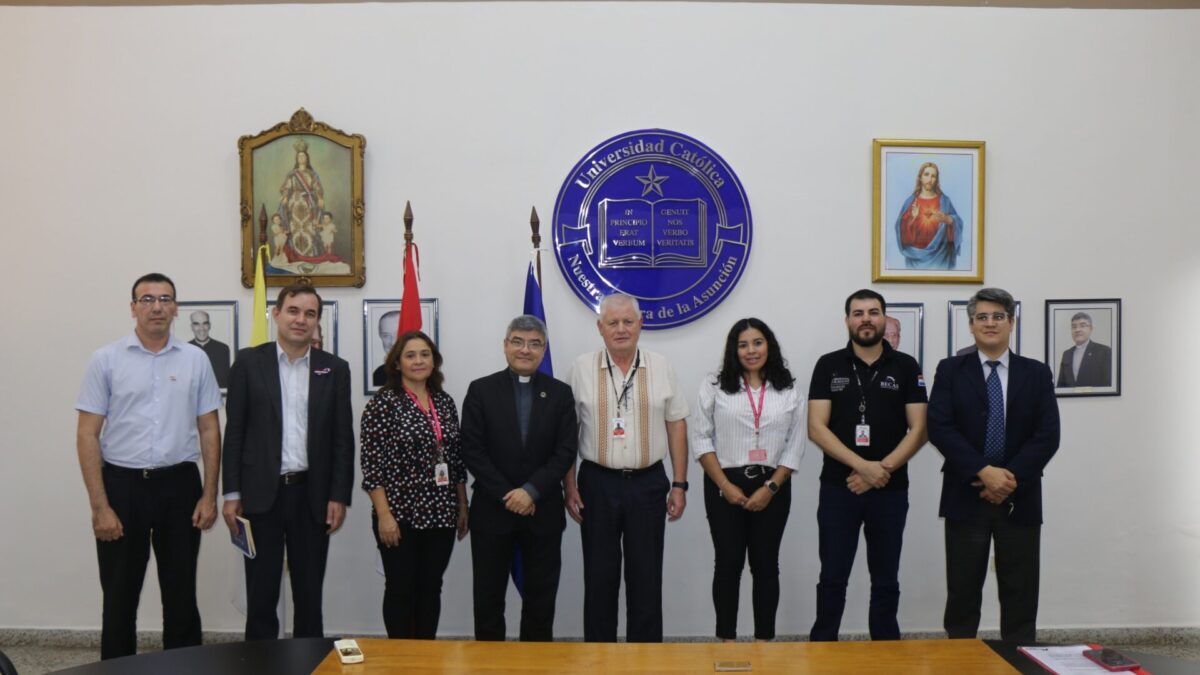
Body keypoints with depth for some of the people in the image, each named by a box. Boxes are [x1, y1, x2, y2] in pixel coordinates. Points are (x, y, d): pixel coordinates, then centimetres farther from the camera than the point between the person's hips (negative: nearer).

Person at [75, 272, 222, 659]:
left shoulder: (195, 360, 2)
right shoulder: (106, 360, -2)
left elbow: (209, 429, 5)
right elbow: (88, 435, -3)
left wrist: (209, 495, -1)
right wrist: (99, 506, -9)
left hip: (179, 485, 1)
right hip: (123, 485, -1)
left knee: (181, 594, 12)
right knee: (120, 597, 10)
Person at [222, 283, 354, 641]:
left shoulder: (335, 368, 5)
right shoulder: (249, 362, 2)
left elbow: (343, 437, 3)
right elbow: (234, 431, 1)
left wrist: (339, 495, -2)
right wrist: (232, 493, -4)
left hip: (313, 494, 1)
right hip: (262, 493, -1)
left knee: (309, 593, 10)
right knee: (261, 593, 7)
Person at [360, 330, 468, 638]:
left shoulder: (445, 402, 8)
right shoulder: (383, 403, -8)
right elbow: (371, 465, -10)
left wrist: (463, 507, 12)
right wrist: (384, 514, -14)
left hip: (441, 514, 5)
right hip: (400, 515, -5)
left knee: (431, 588, 12)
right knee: (401, 589, 5)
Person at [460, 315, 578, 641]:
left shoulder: (561, 393, 4)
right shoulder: (481, 390, 1)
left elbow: (565, 452, -3)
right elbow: (472, 451, -5)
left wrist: (531, 491, -15)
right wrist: (507, 496, -13)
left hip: (543, 511, 1)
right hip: (492, 510, -1)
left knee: (541, 598, 10)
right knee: (488, 596, 9)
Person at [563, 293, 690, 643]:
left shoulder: (661, 368, 2)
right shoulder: (582, 368, -1)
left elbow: (677, 426, 5)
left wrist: (680, 485, 2)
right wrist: (569, 487, -2)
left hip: (648, 483, 1)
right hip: (597, 483, -1)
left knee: (647, 577, 7)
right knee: (599, 576, 9)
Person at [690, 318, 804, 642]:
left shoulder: (789, 390, 4)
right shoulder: (715, 385, 1)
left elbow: (795, 446, 3)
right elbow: (701, 438, -2)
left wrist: (770, 488, -8)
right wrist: (725, 485, -10)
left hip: (772, 487, 1)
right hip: (725, 486, -1)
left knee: (765, 564, 7)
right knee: (728, 563, 3)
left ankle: (764, 640, 17)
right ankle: (726, 639, 14)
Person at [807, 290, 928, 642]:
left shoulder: (906, 367, 3)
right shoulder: (828, 365, 1)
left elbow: (918, 430, -1)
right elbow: (816, 428, -6)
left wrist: (882, 470, -14)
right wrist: (863, 466, -16)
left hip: (891, 490, 1)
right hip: (838, 489, -1)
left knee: (886, 580, 11)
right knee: (832, 579, 5)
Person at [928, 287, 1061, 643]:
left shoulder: (1036, 373, 6)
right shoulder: (951, 370, 3)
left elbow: (1047, 435, -2)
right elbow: (939, 428, -8)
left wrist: (1011, 479, -13)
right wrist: (984, 472, -17)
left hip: (1020, 498, 1)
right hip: (966, 496, -1)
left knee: (1020, 595, 8)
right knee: (963, 591, 6)